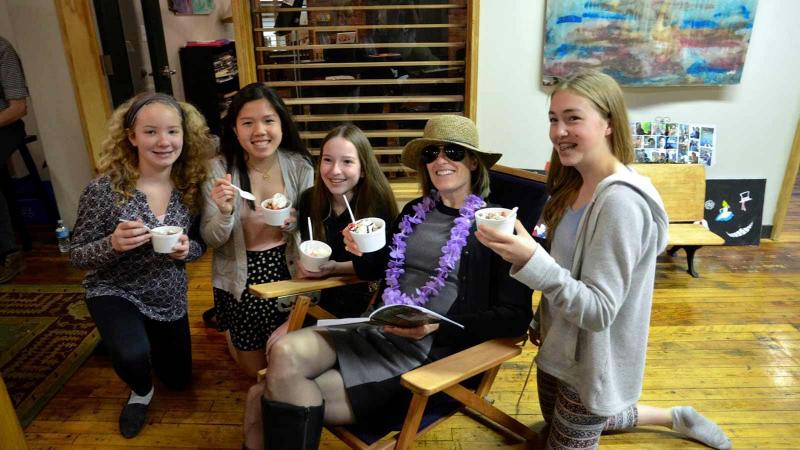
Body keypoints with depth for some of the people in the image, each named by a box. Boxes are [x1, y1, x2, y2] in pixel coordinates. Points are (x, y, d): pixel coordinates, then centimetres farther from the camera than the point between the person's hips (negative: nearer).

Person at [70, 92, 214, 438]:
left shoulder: (191, 186, -13)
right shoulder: (104, 189, -23)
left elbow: (200, 245, -2)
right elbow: (77, 256, -14)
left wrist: (187, 249, -26)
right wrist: (113, 244, -35)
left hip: (170, 298, 4)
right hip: (115, 293, -4)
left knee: (178, 380, 21)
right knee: (133, 356, -35)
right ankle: (141, 392, 5)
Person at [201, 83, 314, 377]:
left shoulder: (300, 166, -11)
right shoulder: (218, 170, -15)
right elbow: (211, 240, -10)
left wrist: (292, 224, -23)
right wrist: (225, 213, -30)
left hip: (286, 270, 2)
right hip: (239, 277, -1)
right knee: (256, 369, 15)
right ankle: (226, 328, 45)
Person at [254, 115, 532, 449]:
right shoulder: (415, 211, 13)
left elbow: (516, 317, -10)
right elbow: (375, 272, 22)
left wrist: (439, 327, -20)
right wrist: (361, 252, -2)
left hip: (429, 352, -5)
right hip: (372, 329, 6)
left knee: (291, 400, -15)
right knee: (283, 353, -21)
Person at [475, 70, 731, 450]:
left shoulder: (620, 201, -28)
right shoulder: (576, 184, -1)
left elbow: (598, 310, -30)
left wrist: (531, 260, -41)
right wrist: (542, 321, 13)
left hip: (591, 360, -8)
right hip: (560, 343, 8)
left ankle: (675, 419, 27)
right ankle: (674, 418, 42)